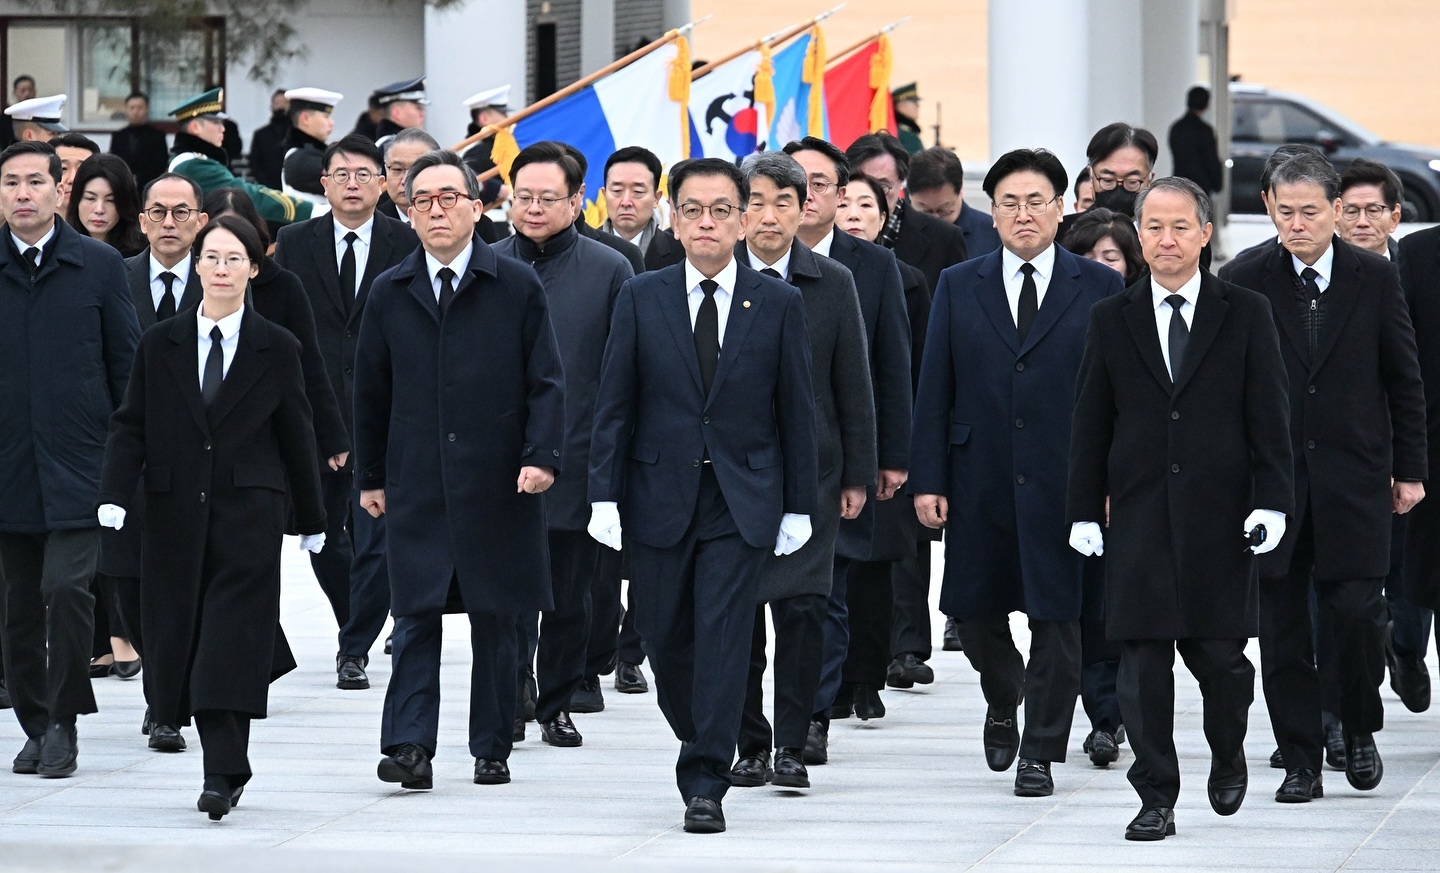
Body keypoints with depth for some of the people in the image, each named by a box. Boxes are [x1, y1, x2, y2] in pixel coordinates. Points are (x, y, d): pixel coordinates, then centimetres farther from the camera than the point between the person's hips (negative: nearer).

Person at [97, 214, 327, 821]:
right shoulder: (160, 345, 7)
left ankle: (222, 775, -16)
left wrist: (311, 518, 11)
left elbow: (295, 436, 8)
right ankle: (226, 765, 14)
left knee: (231, 640, -11)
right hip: (176, 512, 3)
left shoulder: (276, 349, 4)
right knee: (181, 634, 3)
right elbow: (130, 426, 5)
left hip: (249, 513, -3)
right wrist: (114, 494, -9)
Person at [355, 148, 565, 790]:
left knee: (495, 620, 5)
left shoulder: (517, 287, 2)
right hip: (416, 484, 1)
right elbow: (371, 392, 13)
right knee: (416, 616, -6)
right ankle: (410, 746, -10)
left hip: (497, 484, -1)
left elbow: (545, 381, 0)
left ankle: (492, 748, 13)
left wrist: (542, 456, -12)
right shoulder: (390, 293, 9)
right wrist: (369, 476, 11)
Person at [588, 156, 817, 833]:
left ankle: (706, 785, -5)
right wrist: (604, 496, -4)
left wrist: (799, 505, 2)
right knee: (666, 640, 7)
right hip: (660, 497, 2)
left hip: (743, 503, -2)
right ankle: (701, 743, 31)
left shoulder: (779, 305, 2)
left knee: (723, 640, -8)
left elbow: (796, 411, 5)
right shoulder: (641, 299, 3)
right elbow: (614, 404, 3)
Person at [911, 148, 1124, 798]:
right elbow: (935, 390, 5)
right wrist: (927, 479, -2)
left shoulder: (1099, 289, 2)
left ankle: (1040, 752, 9)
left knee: (1057, 615, -1)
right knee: (972, 607, 7)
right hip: (979, 481, 2)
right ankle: (1003, 701, 36)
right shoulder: (959, 287, 7)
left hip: (1065, 480, -2)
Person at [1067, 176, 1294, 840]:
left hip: (1220, 513, -1)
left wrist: (1271, 502, -6)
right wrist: (1084, 511, 3)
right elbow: (1090, 423, 9)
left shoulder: (1245, 315, 4)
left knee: (1218, 653, -1)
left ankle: (1228, 757, 27)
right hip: (1139, 517, 1)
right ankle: (1156, 799, 4)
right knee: (1143, 661, -2)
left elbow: (1269, 416, 2)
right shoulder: (1111, 320, 8)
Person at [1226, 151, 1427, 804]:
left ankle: (1359, 730, 17)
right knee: (1282, 623, 1)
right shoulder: (1247, 284, 1)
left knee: (1356, 612, -8)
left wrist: (1409, 470, 5)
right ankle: (1300, 761, 8)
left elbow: (1404, 381, 7)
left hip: (1354, 477, -1)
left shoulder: (1376, 279, 3)